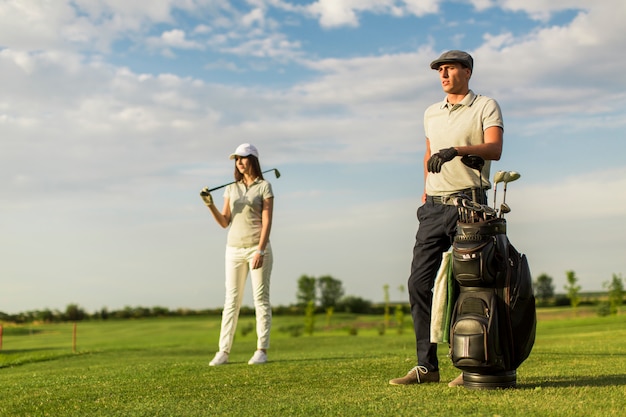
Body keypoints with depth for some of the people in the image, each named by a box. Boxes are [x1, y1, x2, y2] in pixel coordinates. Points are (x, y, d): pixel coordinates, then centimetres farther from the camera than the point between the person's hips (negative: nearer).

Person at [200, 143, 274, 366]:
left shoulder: (264, 186, -1)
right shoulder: (231, 189, 12)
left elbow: (267, 221, -8)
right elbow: (224, 222, 8)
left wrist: (260, 251, -18)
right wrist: (210, 204, -9)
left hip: (258, 248, -4)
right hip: (234, 249, 4)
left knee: (261, 298, -2)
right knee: (231, 300, 2)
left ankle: (261, 351, 1)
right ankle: (223, 352, 1)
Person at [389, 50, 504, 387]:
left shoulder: (485, 107, 2)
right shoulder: (431, 113, 20)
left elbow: (495, 149, -15)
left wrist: (457, 149, -30)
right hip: (434, 207, 6)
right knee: (419, 283, 0)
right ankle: (426, 365, 5)